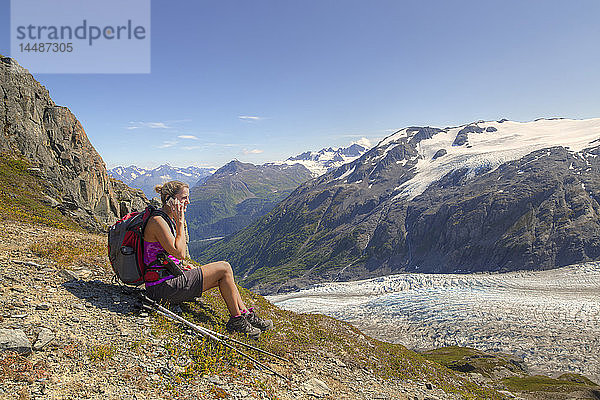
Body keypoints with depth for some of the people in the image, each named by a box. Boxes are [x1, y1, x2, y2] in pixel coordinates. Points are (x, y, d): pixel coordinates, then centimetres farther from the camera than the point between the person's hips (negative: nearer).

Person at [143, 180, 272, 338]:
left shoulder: (167, 219, 13)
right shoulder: (158, 221, -18)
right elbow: (180, 253, -23)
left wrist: (182, 267, 6)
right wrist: (180, 223, -16)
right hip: (164, 287, -10)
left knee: (223, 274, 7)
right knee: (224, 268, -9)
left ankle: (246, 315, 11)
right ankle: (237, 320, 2)